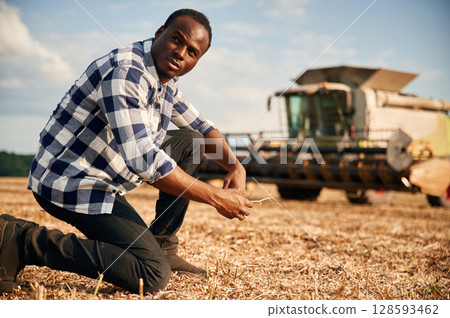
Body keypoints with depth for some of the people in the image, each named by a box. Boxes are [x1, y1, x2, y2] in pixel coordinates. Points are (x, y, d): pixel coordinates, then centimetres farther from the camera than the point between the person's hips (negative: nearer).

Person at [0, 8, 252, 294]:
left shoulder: (167, 82, 8)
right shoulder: (125, 72, -24)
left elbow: (201, 126, 22)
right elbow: (144, 160, -31)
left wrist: (235, 166, 2)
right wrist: (216, 197, -24)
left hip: (104, 176, 10)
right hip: (71, 182, -10)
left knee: (190, 141, 12)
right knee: (154, 275, -17)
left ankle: (161, 245, 12)